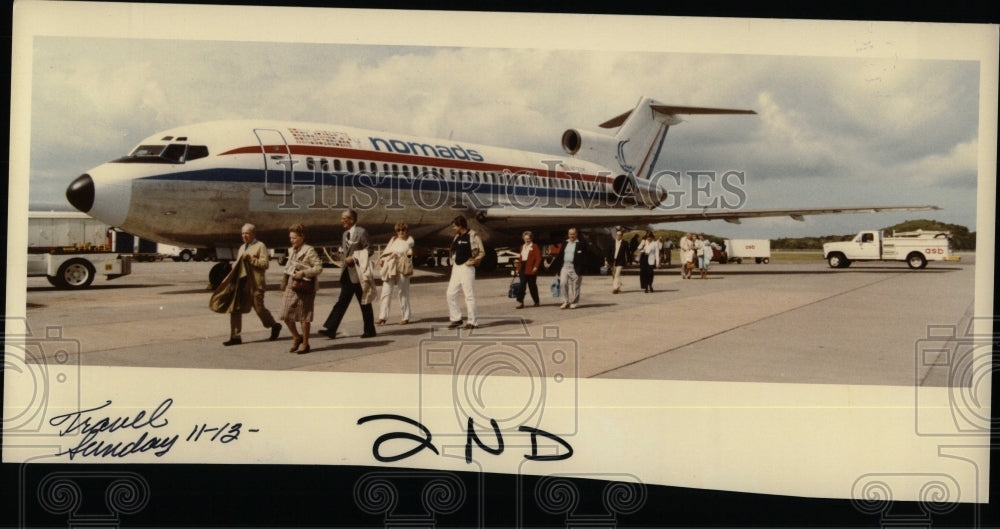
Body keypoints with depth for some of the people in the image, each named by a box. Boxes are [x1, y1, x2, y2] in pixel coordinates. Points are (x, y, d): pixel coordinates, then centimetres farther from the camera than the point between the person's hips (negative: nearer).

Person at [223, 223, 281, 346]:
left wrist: (250, 259, -20)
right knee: (235, 309, -1)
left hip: (255, 285, -7)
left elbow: (265, 263, -13)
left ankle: (274, 326, 27)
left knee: (259, 308, 2)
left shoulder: (260, 246, -3)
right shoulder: (242, 247, 20)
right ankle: (235, 337, 3)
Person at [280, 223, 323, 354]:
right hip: (291, 285, 7)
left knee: (304, 316, 1)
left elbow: (319, 267, -12)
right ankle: (296, 337, 21)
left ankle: (305, 343, 12)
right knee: (286, 314, 1)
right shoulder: (291, 251, 14)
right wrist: (284, 283, 17)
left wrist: (303, 273, -21)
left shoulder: (309, 250, -8)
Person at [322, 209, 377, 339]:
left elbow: (368, 252, -12)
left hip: (359, 274, -7)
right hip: (348, 274, 7)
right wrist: (341, 253, 5)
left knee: (364, 303, 3)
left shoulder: (361, 232, -11)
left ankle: (369, 331, 14)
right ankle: (331, 329, 2)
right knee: (342, 302, 4)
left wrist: (353, 258, -18)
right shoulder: (346, 233, 13)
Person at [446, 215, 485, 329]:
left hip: (467, 268, -8)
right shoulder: (457, 237, 13)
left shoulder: (473, 236, -10)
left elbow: (481, 252, -14)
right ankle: (456, 318, 14)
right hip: (456, 268, 8)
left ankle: (472, 322, 2)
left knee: (469, 295, -4)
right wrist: (453, 262, 10)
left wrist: (470, 262, -11)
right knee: (450, 294, 5)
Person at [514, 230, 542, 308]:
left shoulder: (535, 247, -2)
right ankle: (520, 302, -8)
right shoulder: (522, 247, 18)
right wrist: (518, 268, 13)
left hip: (531, 269, -5)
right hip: (523, 268, 5)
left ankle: (536, 301, 15)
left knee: (532, 285, 2)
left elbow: (538, 258, -10)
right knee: (522, 285, -3)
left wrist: (536, 267, -18)